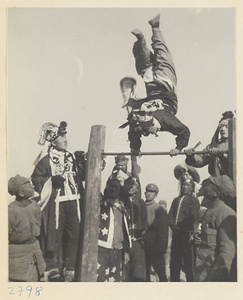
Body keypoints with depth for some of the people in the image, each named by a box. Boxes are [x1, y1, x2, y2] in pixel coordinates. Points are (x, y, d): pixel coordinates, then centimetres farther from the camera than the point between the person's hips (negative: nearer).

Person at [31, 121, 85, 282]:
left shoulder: (72, 158, 11)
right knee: (55, 235, 0)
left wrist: (81, 163, 0)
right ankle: (53, 269, 14)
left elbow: (81, 177, 14)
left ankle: (69, 269, 16)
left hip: (73, 202, 4)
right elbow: (36, 180, -2)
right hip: (55, 203, -4)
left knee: (74, 234, 4)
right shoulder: (46, 161, -2)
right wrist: (51, 180, -15)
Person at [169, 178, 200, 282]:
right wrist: (173, 225, -5)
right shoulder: (176, 200, 22)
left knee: (189, 261, -5)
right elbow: (170, 214, 14)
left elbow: (193, 217, -8)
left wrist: (180, 226, -10)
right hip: (176, 234, 6)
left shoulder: (194, 200, 3)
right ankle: (174, 280, 18)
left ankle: (190, 280, 1)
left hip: (187, 233, -6)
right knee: (174, 260, 9)